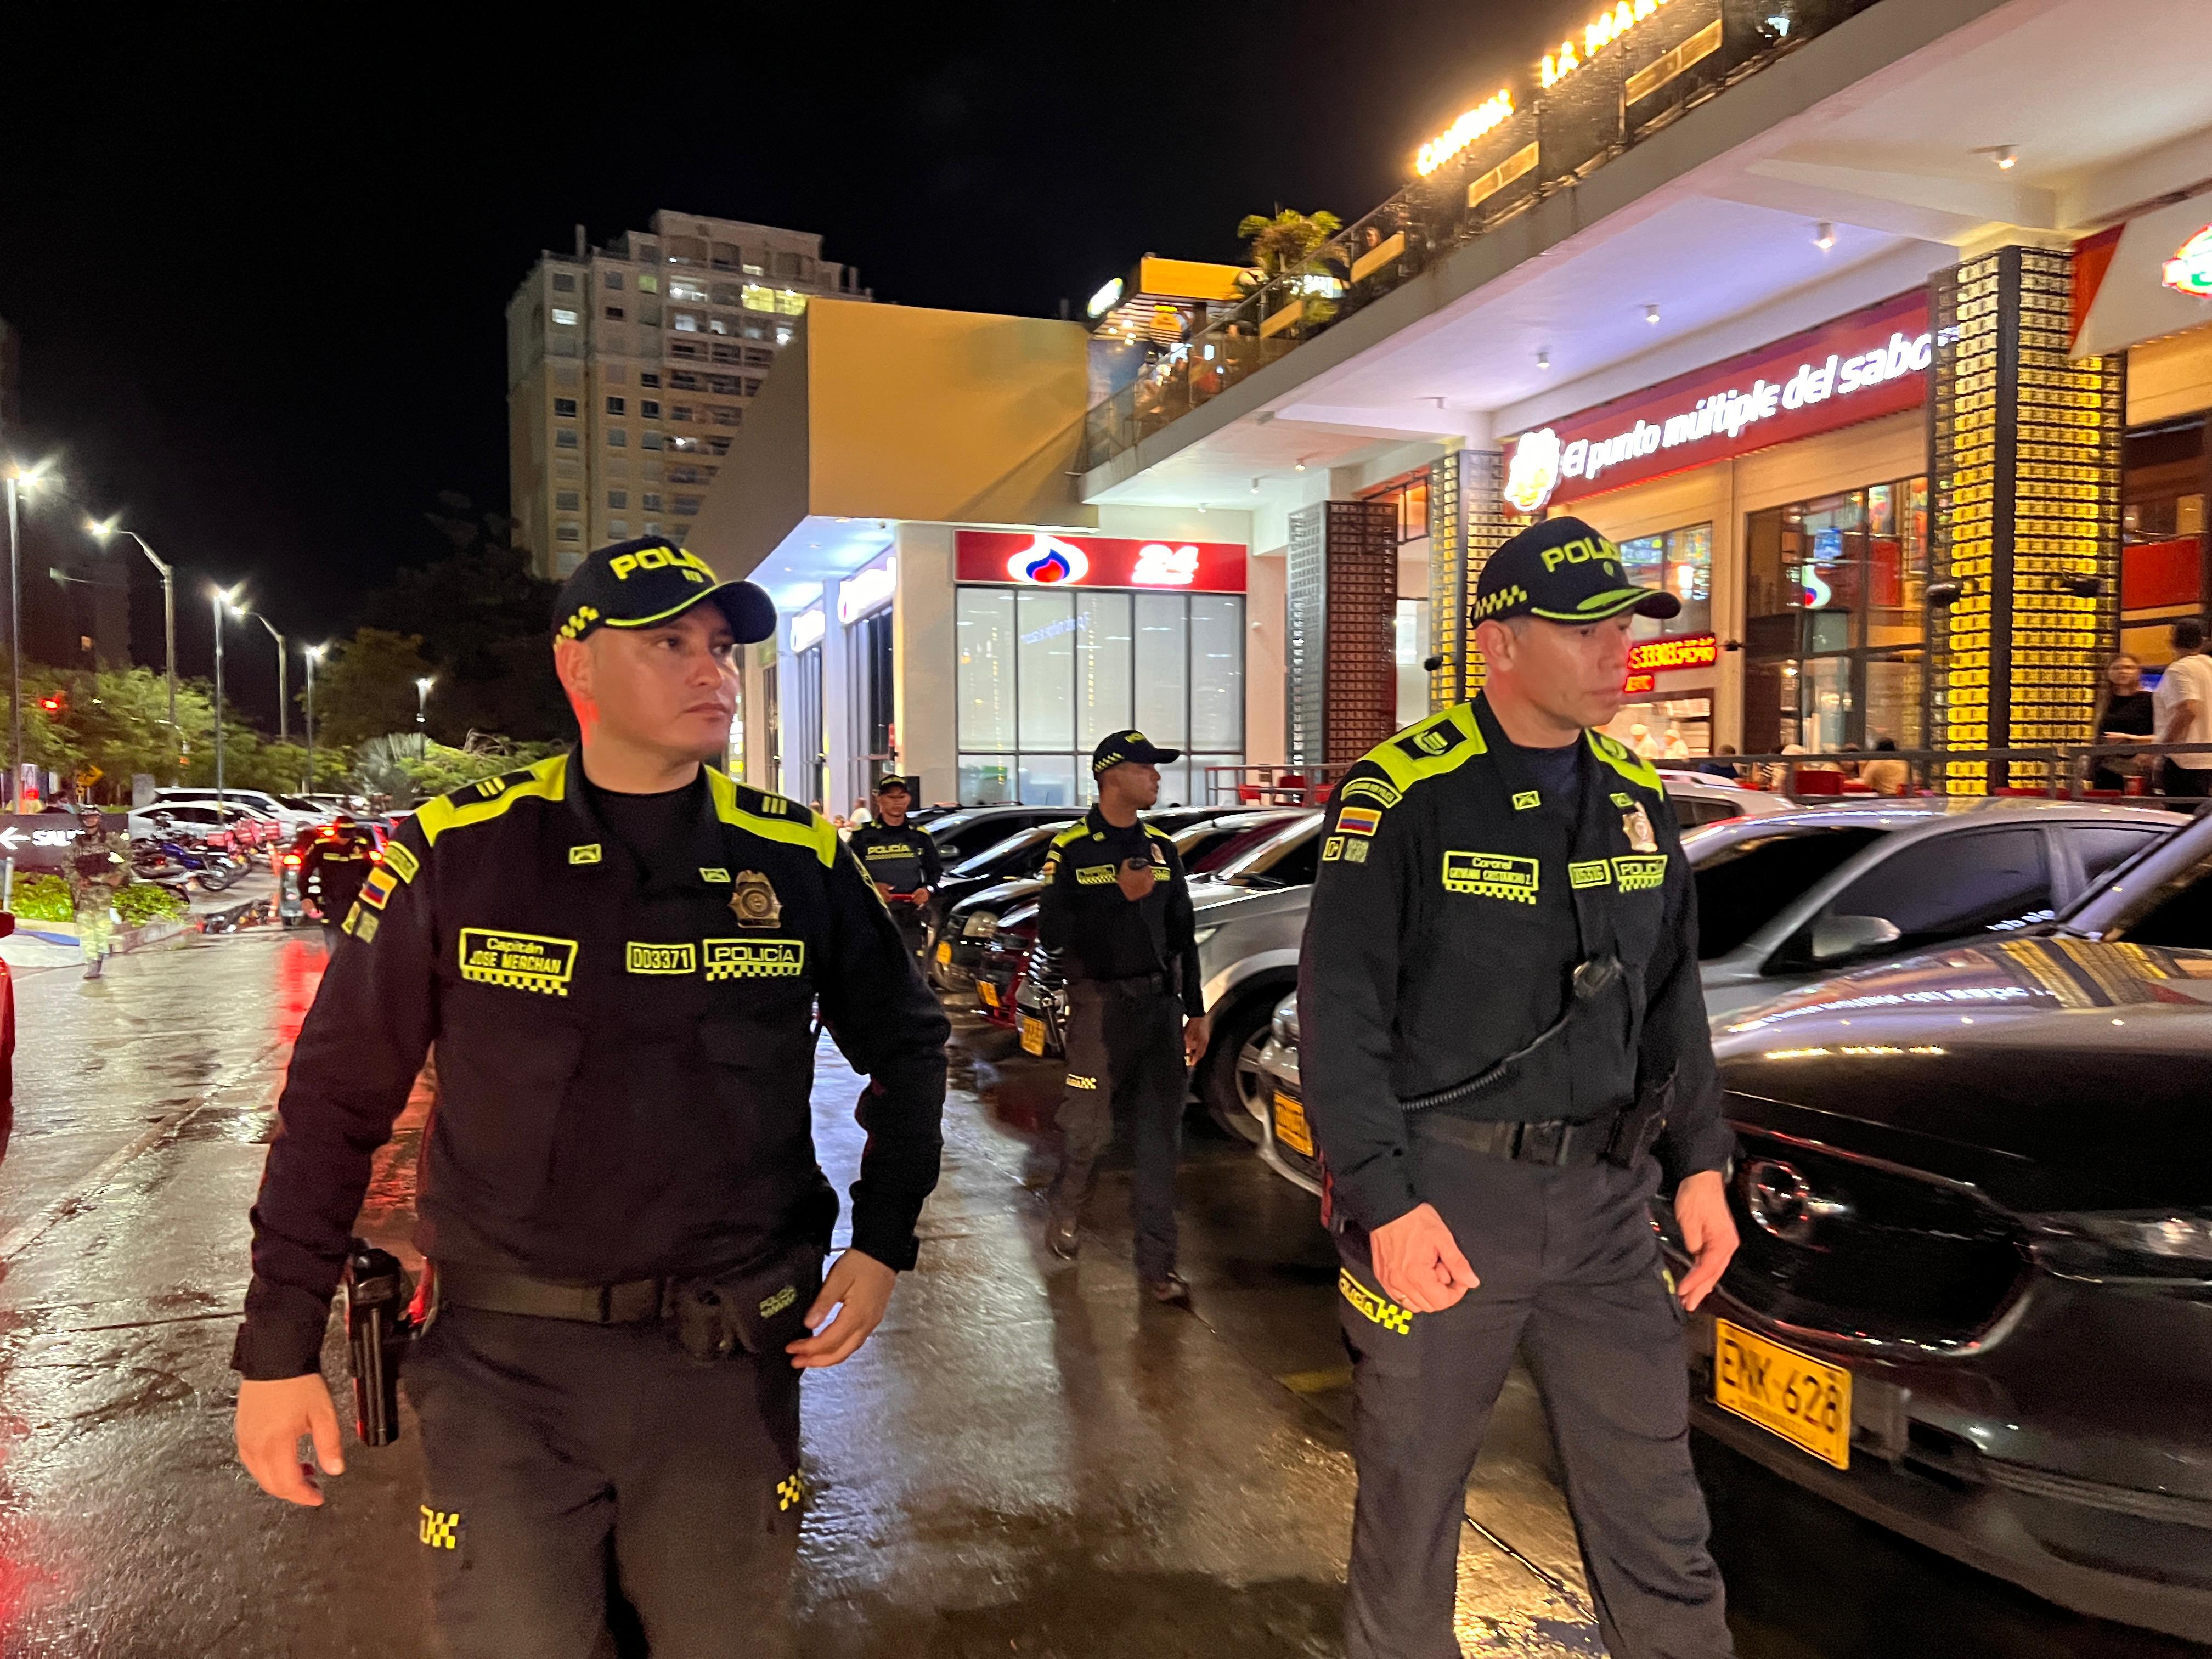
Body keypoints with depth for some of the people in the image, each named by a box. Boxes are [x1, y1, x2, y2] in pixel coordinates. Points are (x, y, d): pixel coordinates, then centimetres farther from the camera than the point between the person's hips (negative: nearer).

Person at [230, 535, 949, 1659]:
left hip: (727, 1357, 2)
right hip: (504, 1358, -1)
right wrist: (279, 1347, 0)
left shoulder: (798, 859, -3)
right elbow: (338, 1095, 0)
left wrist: (884, 1240, 1)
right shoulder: (460, 851, -7)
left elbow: (907, 1041, 10)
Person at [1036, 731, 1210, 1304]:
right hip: (1099, 1003, -4)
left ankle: (1156, 1262, 12)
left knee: (1160, 1137, 3)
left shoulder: (1161, 848, 10)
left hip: (1159, 1001, 4)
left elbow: (1183, 934, 14)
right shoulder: (1072, 849, -4)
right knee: (1088, 1129, 4)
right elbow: (1051, 932, -12)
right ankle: (1065, 1212, 33)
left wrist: (1195, 1010, 10)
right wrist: (1120, 895, -19)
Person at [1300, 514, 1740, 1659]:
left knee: (1653, 1494, 14)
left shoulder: (1634, 795, 8)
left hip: (1605, 1195, 5)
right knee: (1412, 1491, 11)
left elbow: (1672, 999, 16)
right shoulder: (1405, 794, -12)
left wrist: (1699, 1164, 10)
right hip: (1442, 1191, -5)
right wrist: (1386, 1204, -18)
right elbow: (1339, 1015, -13)